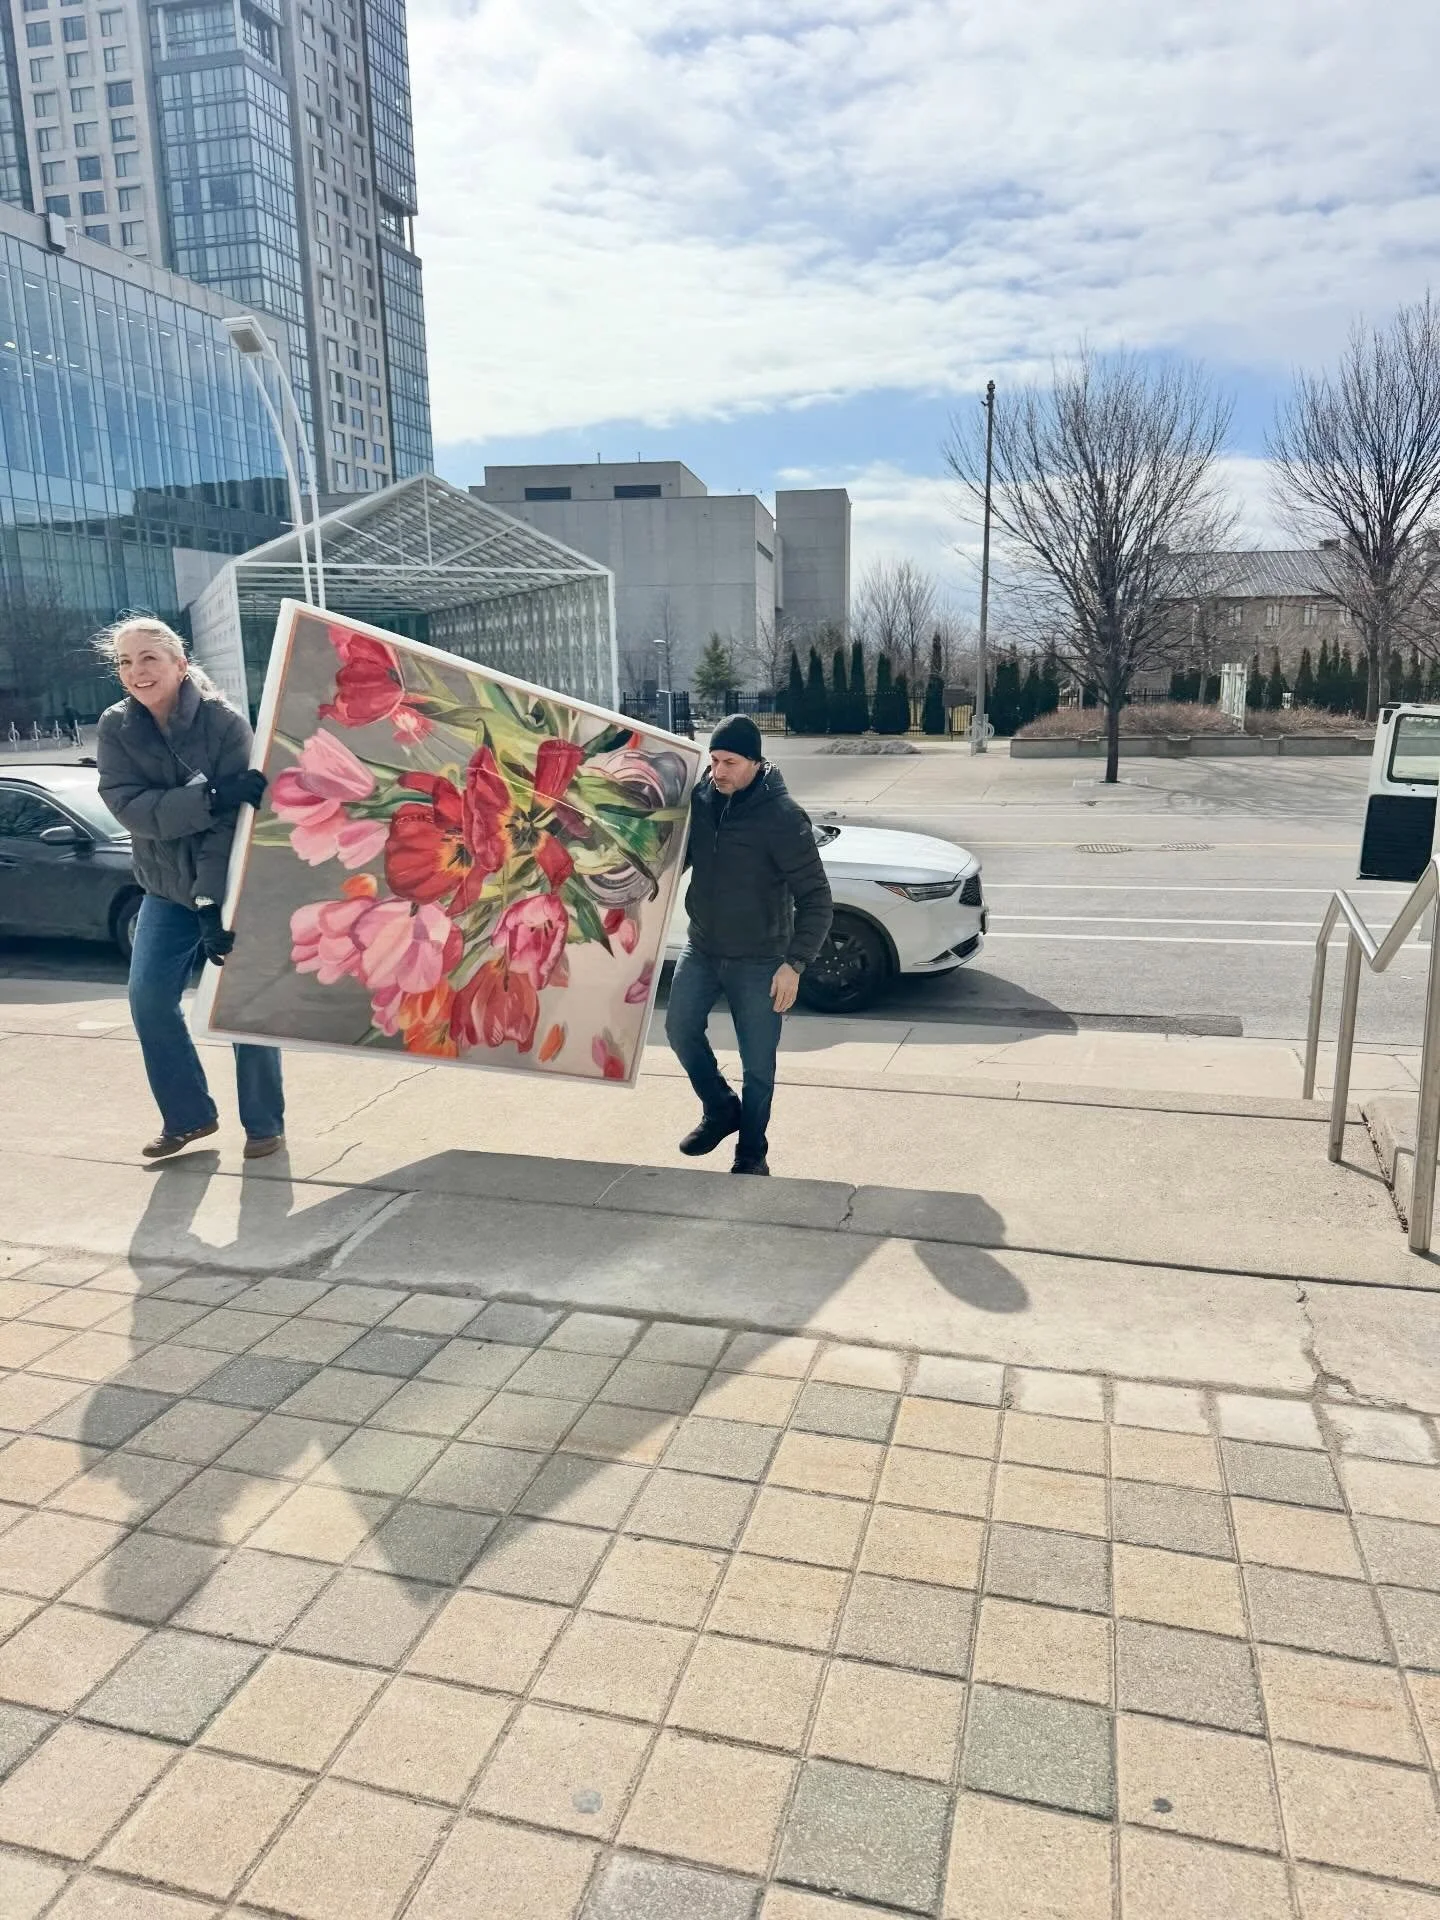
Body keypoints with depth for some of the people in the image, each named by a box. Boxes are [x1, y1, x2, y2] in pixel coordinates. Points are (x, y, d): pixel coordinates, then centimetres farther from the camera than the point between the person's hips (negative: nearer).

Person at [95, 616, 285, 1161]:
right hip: (167, 891, 4)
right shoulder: (116, 728, -5)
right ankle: (187, 1116, 14)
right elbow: (130, 807, -19)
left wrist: (215, 902, -30)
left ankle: (264, 1125, 10)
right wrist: (210, 796, -35)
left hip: (232, 888, -4)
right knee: (148, 999, -3)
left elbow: (232, 820, -23)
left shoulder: (225, 722, -17)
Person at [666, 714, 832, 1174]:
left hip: (759, 960, -5)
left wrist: (795, 963, -24)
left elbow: (815, 897, -16)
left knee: (757, 1065, 4)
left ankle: (751, 1153, 23)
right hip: (702, 948, 5)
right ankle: (721, 1109, 25)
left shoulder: (782, 816, -18)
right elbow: (677, 856, 14)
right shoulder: (699, 799, -3)